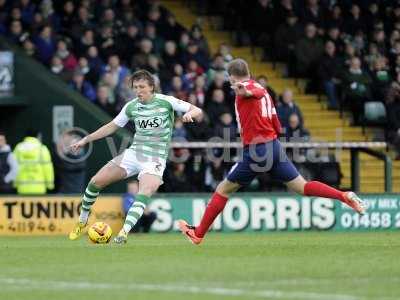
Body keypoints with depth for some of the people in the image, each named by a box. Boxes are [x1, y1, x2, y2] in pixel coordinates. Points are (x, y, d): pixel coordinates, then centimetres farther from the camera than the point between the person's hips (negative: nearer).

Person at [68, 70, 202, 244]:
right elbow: (112, 126, 17)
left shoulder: (166, 102, -6)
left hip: (155, 159, -4)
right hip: (133, 153, 4)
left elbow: (197, 111, -5)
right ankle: (82, 221, 16)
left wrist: (189, 114, -29)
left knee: (145, 193, -30)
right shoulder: (131, 107, 5)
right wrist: (85, 140, 14)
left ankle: (124, 232, -38)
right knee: (96, 181, -4)